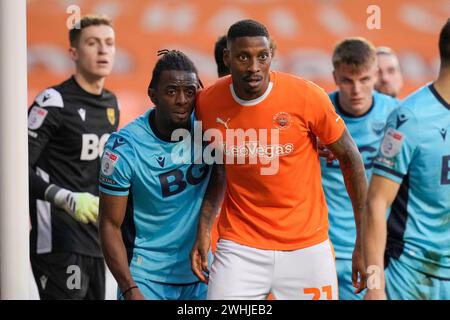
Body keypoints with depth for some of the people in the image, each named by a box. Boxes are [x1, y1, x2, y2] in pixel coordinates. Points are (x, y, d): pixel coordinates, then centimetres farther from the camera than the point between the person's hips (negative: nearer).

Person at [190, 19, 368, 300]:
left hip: (307, 245, -1)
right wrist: (203, 229, 2)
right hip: (240, 245, 1)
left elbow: (350, 157, -3)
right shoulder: (208, 103, -5)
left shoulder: (306, 96, -13)